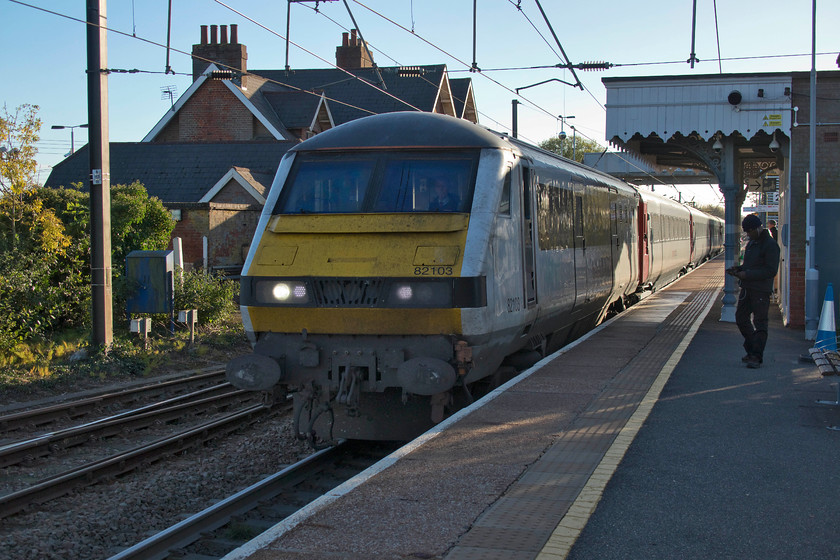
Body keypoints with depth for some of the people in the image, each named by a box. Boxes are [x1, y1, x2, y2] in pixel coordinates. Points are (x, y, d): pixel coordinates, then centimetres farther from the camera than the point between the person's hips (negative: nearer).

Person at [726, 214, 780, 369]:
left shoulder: (770, 245, -12)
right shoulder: (751, 243, 16)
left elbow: (771, 270, -17)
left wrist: (747, 274, -19)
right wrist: (738, 269, 6)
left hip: (761, 290, -9)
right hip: (747, 288, 9)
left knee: (760, 323, -6)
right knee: (741, 318, 13)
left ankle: (757, 356, -5)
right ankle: (752, 351, 24)